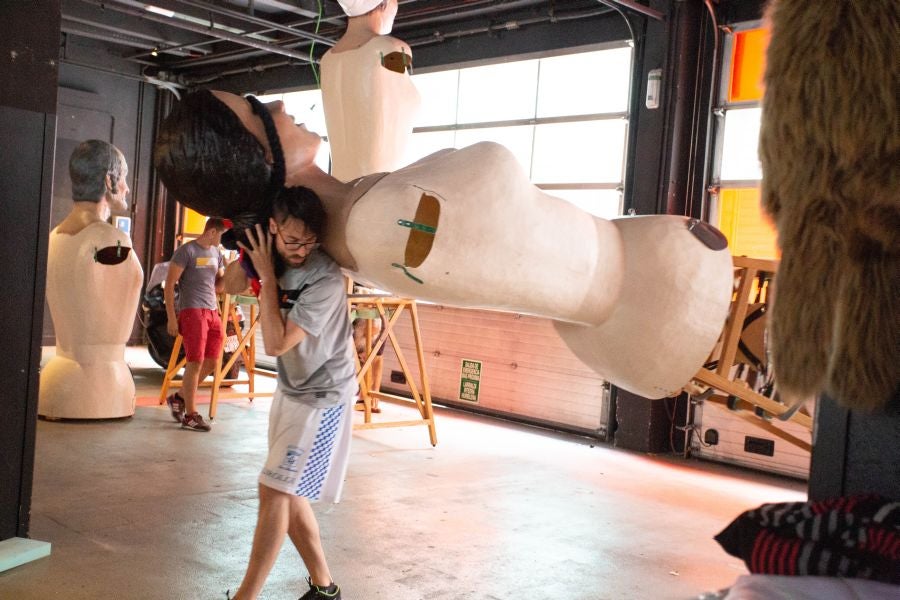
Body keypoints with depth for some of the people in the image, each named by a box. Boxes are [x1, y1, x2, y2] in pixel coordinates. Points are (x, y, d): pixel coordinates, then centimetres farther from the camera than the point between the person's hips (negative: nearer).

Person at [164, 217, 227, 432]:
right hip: (192, 311, -7)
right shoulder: (187, 251, -6)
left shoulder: (216, 253, 15)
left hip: (212, 311, 8)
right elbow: (169, 283, -8)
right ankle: (190, 416, 0)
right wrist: (171, 317, -13)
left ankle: (179, 398, 27)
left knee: (210, 363, 10)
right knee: (195, 363, -7)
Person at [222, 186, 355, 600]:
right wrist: (248, 255, -13)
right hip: (290, 390, 8)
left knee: (274, 490, -7)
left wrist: (267, 274, -24)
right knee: (288, 493, 11)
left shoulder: (326, 279, -26)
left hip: (322, 397, -8)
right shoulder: (274, 255, -6)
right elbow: (229, 286, 6)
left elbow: (276, 344, -26)